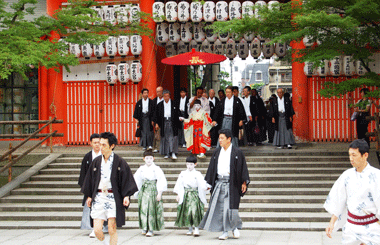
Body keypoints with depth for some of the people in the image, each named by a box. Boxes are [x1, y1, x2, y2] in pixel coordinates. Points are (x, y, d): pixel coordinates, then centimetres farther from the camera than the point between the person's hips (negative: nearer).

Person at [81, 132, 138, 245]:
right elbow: (90, 179, 15)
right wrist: (89, 196, 13)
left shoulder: (119, 162, -2)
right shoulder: (96, 161, 7)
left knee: (112, 230, -3)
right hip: (98, 197, 3)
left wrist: (126, 196, -12)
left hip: (113, 198, -3)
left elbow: (126, 179, -2)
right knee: (97, 230, -3)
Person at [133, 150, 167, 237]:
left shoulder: (156, 169, -3)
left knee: (152, 210, -4)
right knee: (143, 209, 0)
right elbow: (136, 180, 19)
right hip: (144, 190, 4)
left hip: (153, 190, -4)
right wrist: (137, 192, 16)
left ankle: (151, 230, 0)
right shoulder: (141, 169, 8)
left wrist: (159, 193, -9)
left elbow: (162, 181, -5)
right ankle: (144, 228, 11)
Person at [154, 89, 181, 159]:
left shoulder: (174, 104, 2)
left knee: (172, 137, -8)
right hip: (164, 122, 2)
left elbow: (177, 114, 4)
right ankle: (167, 154, 10)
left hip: (172, 123, -2)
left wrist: (177, 124, 0)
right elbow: (157, 114, 10)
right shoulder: (160, 105, 8)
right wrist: (157, 123, 2)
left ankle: (173, 153, -10)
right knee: (165, 138, 4)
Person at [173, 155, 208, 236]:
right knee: (187, 212, 4)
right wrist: (178, 195, 12)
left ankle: (196, 228, -4)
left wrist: (206, 187, -31)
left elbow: (202, 184, -11)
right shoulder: (183, 174, 8)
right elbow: (179, 185, 14)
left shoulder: (197, 174, -2)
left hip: (195, 195, -3)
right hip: (185, 195, 3)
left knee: (195, 211, -13)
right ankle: (190, 229, 17)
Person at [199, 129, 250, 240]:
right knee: (219, 207, 0)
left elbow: (242, 167, -3)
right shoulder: (217, 152, 9)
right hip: (219, 182, 4)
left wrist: (244, 182, -9)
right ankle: (225, 232, 7)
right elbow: (212, 168, 13)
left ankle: (234, 227, 20)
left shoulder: (236, 152, -3)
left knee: (230, 207, -5)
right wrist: (208, 182, 11)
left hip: (231, 183, -4)